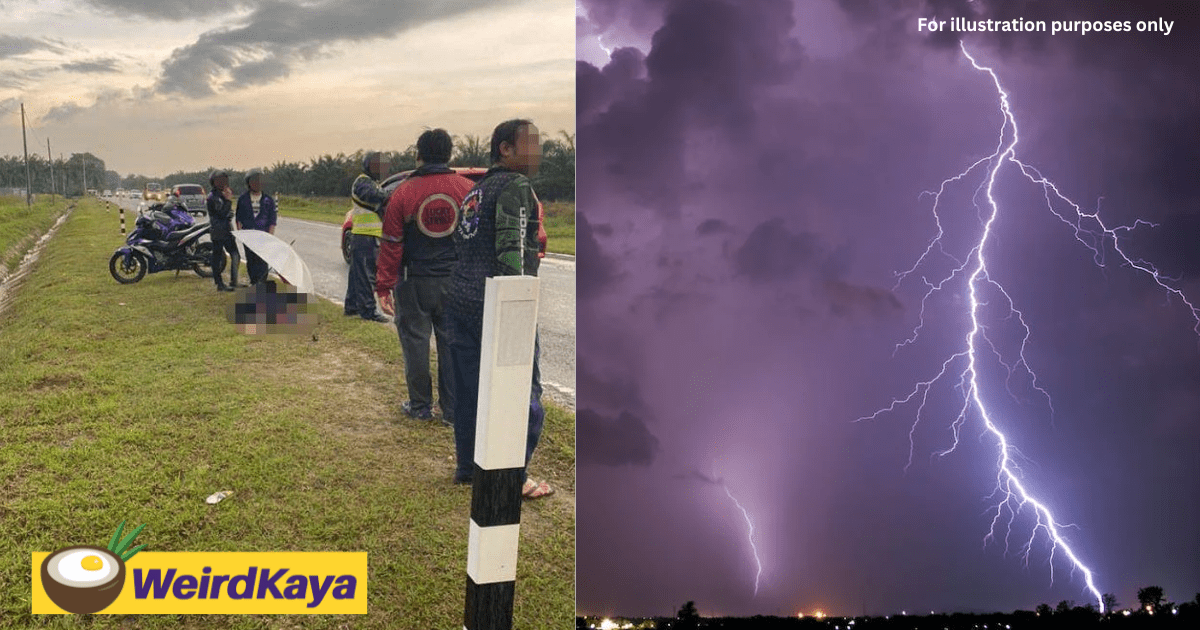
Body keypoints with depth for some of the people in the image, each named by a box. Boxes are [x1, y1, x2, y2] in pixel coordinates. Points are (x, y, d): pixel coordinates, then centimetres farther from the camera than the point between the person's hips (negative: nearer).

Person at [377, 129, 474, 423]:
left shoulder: (404, 192, -8)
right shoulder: (468, 190, -3)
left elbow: (391, 245, -6)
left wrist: (383, 288, -1)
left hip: (415, 282, -2)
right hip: (456, 282, 2)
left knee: (415, 341, 11)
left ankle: (420, 406, 20)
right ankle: (453, 410, 14)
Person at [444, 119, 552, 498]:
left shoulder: (478, 189, 19)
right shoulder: (516, 186, -10)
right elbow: (511, 249, -20)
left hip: (461, 300, 9)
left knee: (470, 388, 15)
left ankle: (468, 467, 25)